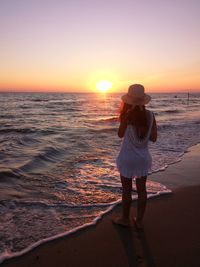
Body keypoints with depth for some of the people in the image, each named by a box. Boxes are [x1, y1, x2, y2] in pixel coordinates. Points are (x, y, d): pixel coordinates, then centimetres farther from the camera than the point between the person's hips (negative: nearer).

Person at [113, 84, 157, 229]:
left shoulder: (128, 115, -17)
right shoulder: (150, 115, -6)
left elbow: (120, 135, -4)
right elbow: (153, 138, -1)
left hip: (127, 157, -4)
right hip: (143, 157, 4)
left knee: (127, 190, 11)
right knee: (141, 189, 15)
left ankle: (125, 219, 29)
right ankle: (139, 220, 28)